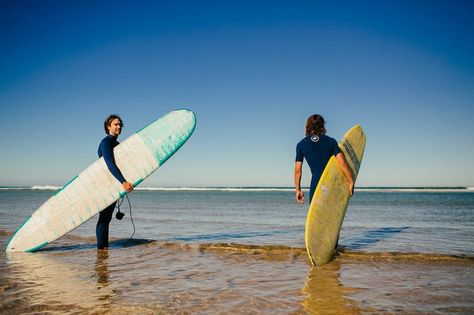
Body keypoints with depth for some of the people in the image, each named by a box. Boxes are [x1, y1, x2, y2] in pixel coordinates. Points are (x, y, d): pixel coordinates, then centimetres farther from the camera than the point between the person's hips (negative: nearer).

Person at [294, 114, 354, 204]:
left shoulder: (301, 145, 2)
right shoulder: (331, 141, 2)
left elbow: (298, 170, -2)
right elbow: (343, 163, -7)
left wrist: (298, 190, 5)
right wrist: (351, 182, -3)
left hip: (316, 184, -1)